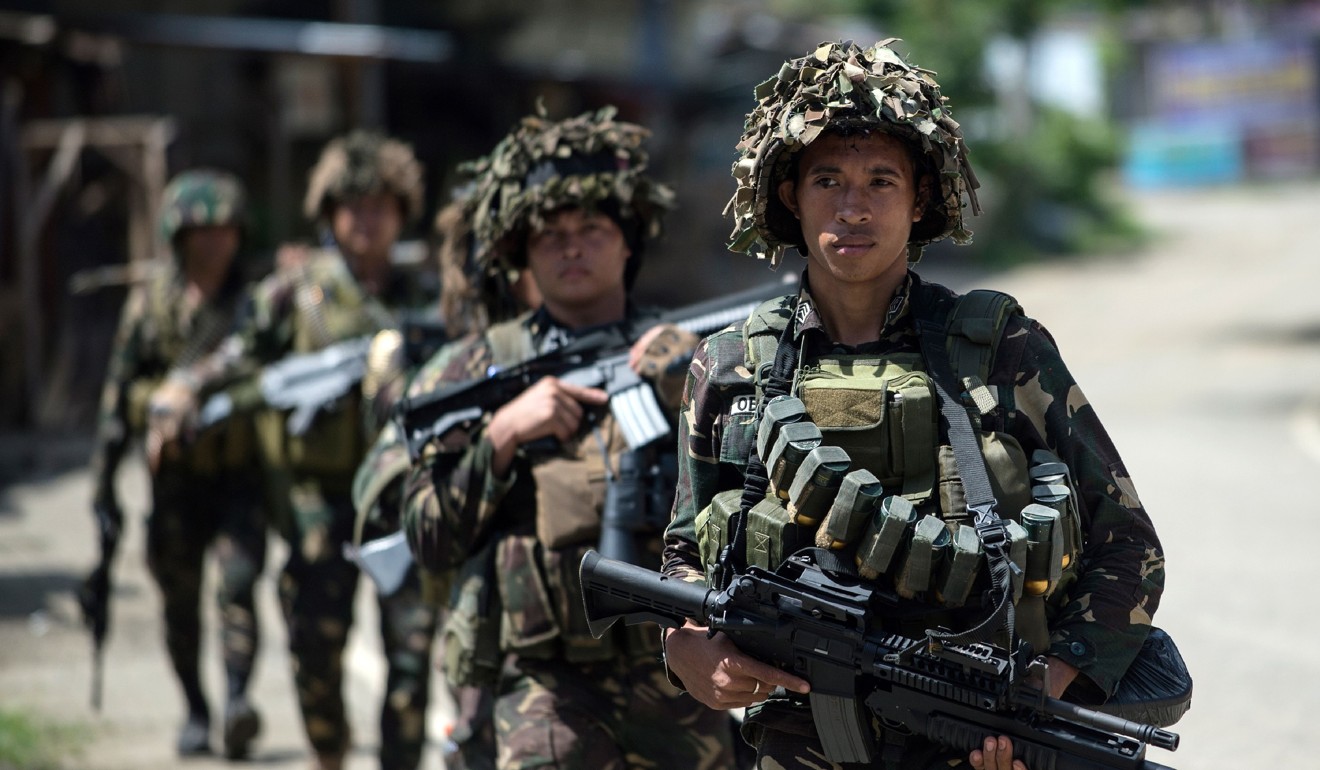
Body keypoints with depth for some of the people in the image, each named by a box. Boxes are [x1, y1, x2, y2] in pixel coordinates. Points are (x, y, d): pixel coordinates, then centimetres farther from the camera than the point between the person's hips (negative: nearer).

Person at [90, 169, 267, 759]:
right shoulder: (152, 302, 3)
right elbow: (120, 390, 6)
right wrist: (104, 474, 4)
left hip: (242, 472, -2)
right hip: (176, 473, 2)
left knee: (238, 581, -18)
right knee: (180, 601, 9)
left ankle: (237, 703, -26)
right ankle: (196, 712, 23)